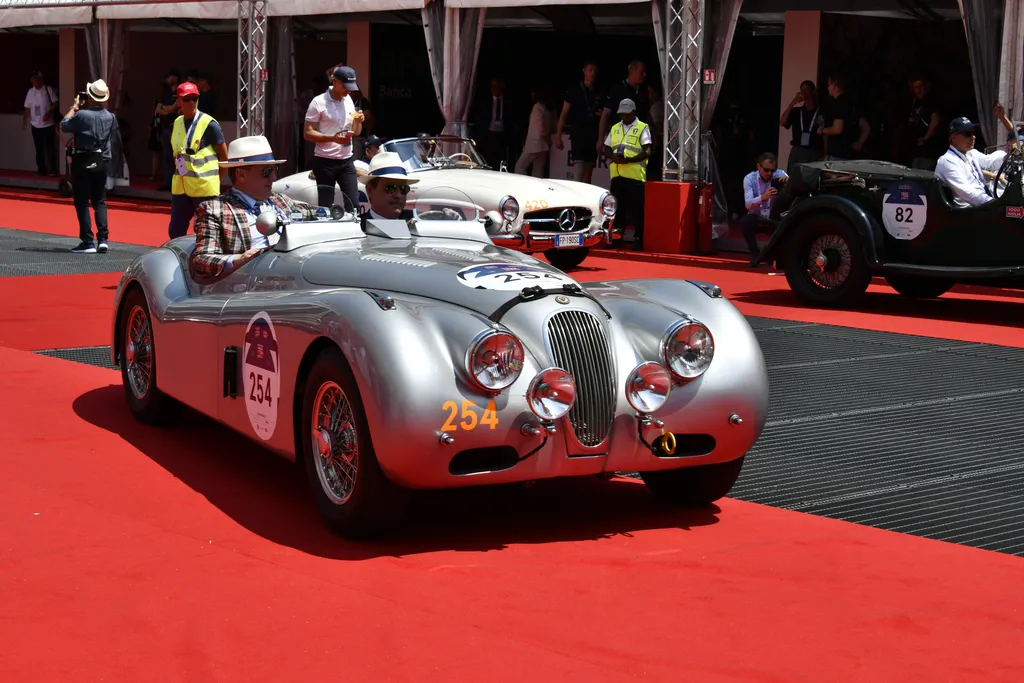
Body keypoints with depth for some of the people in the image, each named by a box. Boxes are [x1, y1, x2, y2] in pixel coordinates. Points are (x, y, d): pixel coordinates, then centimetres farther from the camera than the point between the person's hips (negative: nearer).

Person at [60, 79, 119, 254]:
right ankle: (103, 238, 0)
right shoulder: (110, 117, 2)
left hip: (83, 161, -5)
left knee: (82, 202, 1)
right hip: (102, 161, 5)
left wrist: (74, 107, 8)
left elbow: (64, 125, -3)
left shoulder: (82, 115, -15)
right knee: (100, 201, 12)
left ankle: (87, 242, -3)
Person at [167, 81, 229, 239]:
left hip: (204, 188, -6)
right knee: (175, 231, 10)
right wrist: (181, 172, 13)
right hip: (180, 187, 6)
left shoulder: (209, 124, -10)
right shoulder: (177, 123, 9)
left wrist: (214, 179, -1)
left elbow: (224, 157, -6)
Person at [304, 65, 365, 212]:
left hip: (346, 161, 5)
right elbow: (308, 133, -11)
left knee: (353, 204, -2)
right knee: (325, 206, 2)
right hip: (324, 162, -5)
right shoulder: (318, 102, -8)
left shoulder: (348, 100, 11)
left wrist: (358, 122, -5)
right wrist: (332, 138, -25)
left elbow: (356, 133, 18)